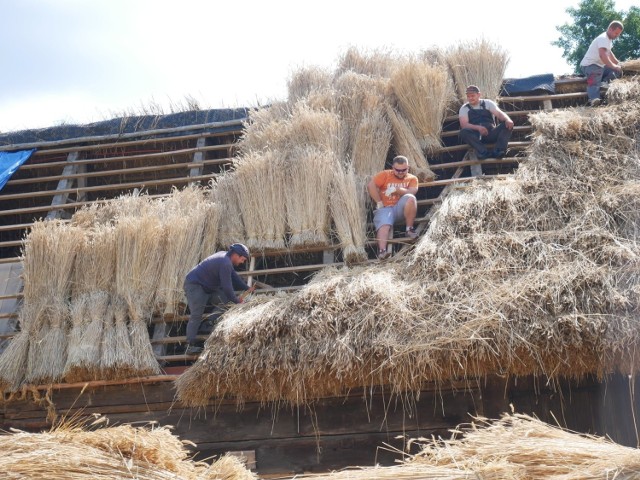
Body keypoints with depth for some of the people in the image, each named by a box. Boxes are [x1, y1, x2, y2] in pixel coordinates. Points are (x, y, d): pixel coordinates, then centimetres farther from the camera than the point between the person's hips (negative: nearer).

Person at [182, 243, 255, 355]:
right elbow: (227, 287, -18)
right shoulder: (225, 263, -21)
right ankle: (190, 346, -24)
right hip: (194, 285, -10)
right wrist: (237, 301, -6)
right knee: (196, 315, -18)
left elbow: (234, 275, 21)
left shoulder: (225, 256, 10)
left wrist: (247, 288, 20)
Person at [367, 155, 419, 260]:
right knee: (384, 225, -31)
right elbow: (371, 186, -4)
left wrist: (396, 190, -20)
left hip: (401, 208, 1)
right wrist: (379, 202, -8)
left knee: (410, 198, -29)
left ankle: (409, 229, -19)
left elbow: (411, 192, -7)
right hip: (385, 208, -1)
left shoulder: (412, 178, 12)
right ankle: (382, 250, -51)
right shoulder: (385, 175, 9)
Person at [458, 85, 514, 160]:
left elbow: (499, 113, -1)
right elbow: (463, 125, -5)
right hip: (476, 135, -2)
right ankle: (484, 152, -43)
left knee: (508, 124, -22)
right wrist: (478, 127, -25)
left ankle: (498, 151, -39)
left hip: (490, 133, 2)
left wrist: (508, 120, -25)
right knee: (464, 132, -33)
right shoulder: (464, 108, 11)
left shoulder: (488, 103, 14)